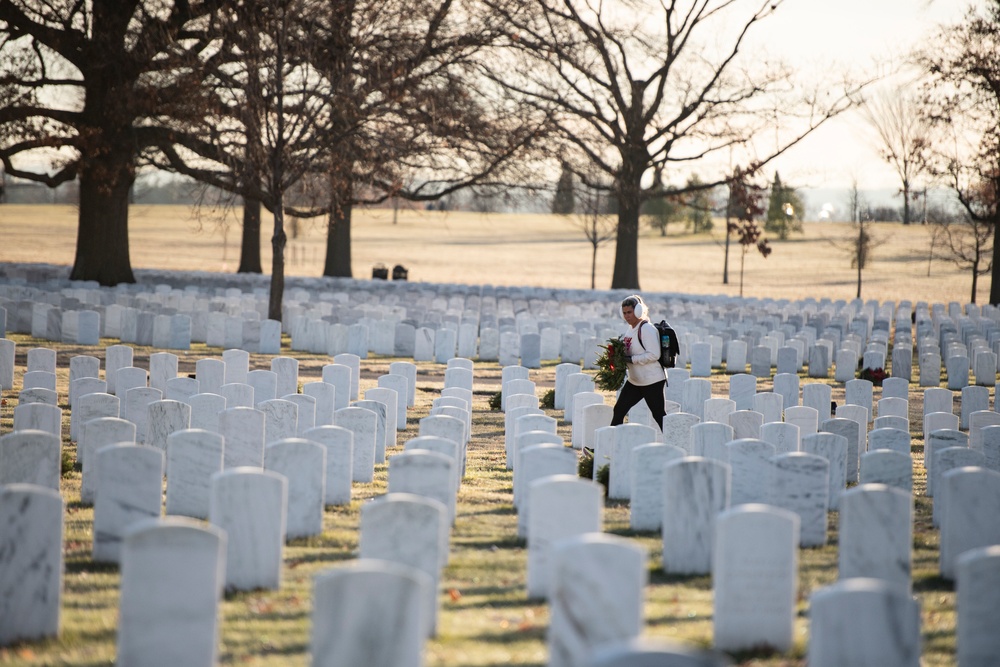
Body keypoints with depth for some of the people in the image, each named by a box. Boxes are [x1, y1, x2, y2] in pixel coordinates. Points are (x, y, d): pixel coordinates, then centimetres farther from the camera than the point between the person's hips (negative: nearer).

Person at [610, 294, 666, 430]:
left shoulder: (646, 329, -18)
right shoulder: (631, 329, 9)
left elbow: (653, 354, -24)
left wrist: (631, 359, -23)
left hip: (652, 380, -9)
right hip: (634, 381, 9)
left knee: (659, 415, -2)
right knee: (619, 410, 6)